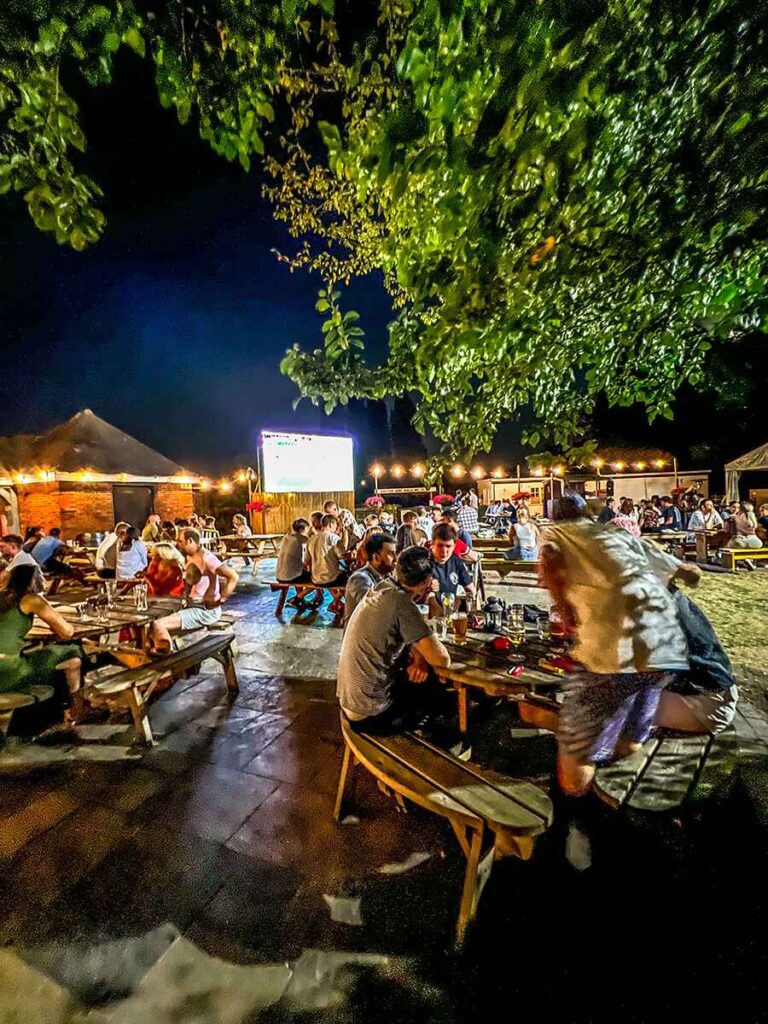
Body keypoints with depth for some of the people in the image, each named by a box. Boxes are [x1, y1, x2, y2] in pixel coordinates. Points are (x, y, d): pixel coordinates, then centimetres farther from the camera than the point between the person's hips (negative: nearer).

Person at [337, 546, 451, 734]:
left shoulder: (383, 589, -1)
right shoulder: (401, 602, -26)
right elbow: (442, 660, -23)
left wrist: (419, 657, -10)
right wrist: (421, 657, -1)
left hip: (350, 699, 7)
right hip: (370, 714, -7)